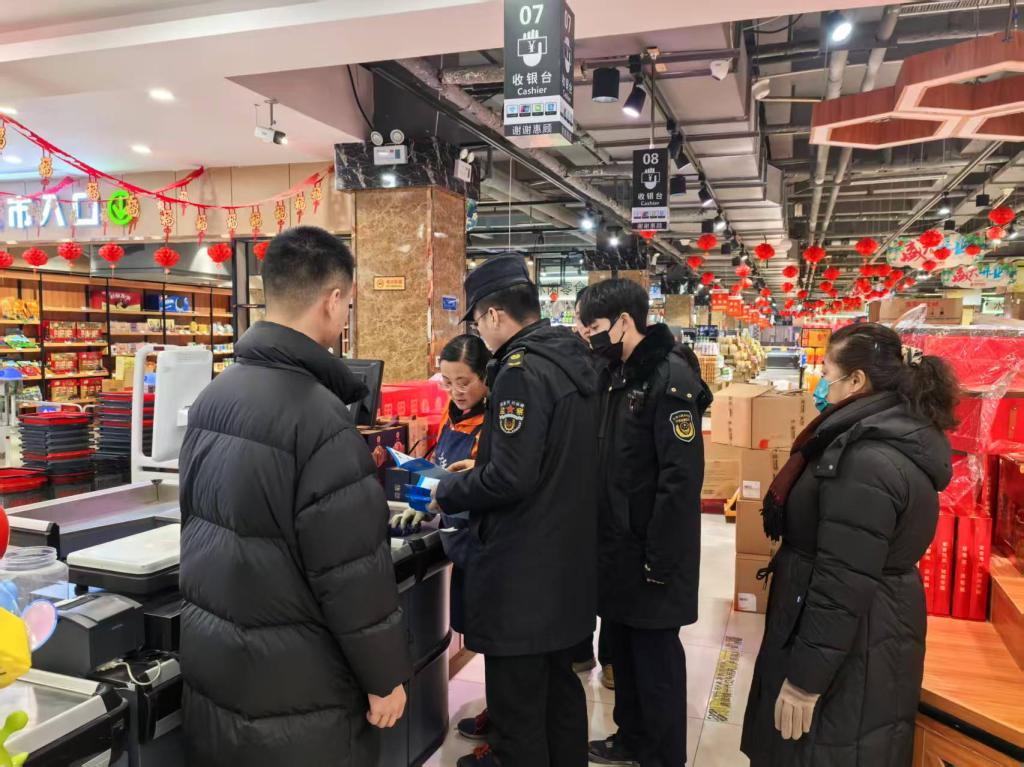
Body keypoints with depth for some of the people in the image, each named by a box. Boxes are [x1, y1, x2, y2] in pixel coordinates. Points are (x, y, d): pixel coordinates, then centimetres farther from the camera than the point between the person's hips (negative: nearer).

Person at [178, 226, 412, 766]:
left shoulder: (212, 397, 3)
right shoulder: (319, 417, -24)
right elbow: (353, 572, -21)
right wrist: (385, 675, -9)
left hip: (208, 670, 8)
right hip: (293, 690, -8)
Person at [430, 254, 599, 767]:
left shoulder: (521, 371, -21)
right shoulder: (571, 361, 8)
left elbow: (509, 478, -25)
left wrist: (447, 493, -8)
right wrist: (476, 471, 16)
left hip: (523, 569, -10)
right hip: (567, 558, 10)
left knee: (516, 705, 5)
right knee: (558, 686, 24)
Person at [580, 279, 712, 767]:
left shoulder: (670, 377, -18)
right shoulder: (616, 375, 9)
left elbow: (681, 478, -22)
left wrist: (659, 558, -21)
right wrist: (603, 536, 12)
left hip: (652, 551, -8)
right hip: (617, 544, 8)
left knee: (655, 655, 7)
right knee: (622, 646, 19)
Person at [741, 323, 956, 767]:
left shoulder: (866, 461, -27)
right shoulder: (899, 440, 6)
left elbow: (844, 585, -27)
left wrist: (805, 679, -22)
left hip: (847, 653, -10)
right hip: (875, 634, 10)